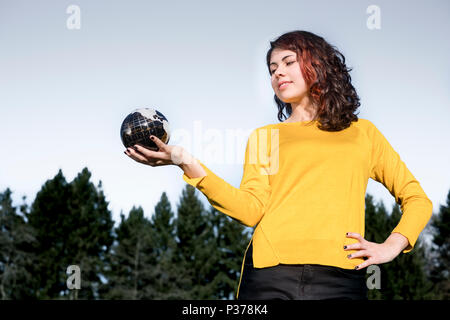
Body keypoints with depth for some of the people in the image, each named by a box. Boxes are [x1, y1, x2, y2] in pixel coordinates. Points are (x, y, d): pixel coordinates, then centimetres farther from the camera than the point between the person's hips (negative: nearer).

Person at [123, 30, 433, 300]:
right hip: (270, 274, 1)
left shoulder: (362, 133, 18)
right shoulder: (264, 138, 18)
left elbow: (417, 198, 18)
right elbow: (250, 209, 2)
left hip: (339, 280, 0)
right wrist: (188, 164, -8)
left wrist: (392, 246, 1)